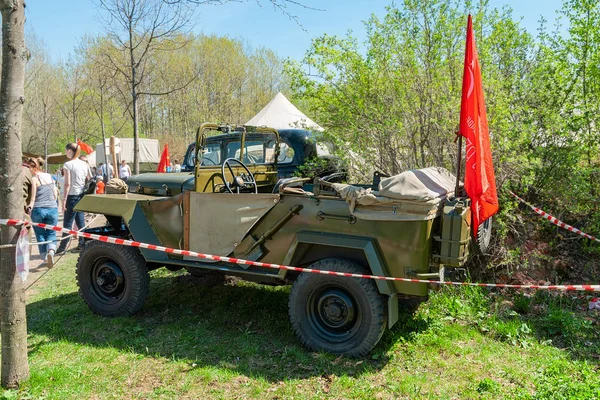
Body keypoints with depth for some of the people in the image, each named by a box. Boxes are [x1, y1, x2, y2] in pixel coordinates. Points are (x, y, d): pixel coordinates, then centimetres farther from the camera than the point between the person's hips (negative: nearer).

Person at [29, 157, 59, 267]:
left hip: (38, 209, -3)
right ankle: (51, 252, -15)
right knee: (51, 234, 12)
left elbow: (32, 198, -8)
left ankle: (45, 259, 13)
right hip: (52, 208, 3)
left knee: (40, 235, 13)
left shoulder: (34, 179, -7)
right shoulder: (49, 176, 8)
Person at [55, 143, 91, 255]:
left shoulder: (68, 164, -9)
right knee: (80, 220, 13)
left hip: (73, 196, -6)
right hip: (82, 195, 6)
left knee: (68, 222, -2)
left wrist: (64, 199, -11)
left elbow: (67, 184, -14)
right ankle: (82, 244, 15)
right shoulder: (84, 164, 9)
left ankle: (62, 248, 1)